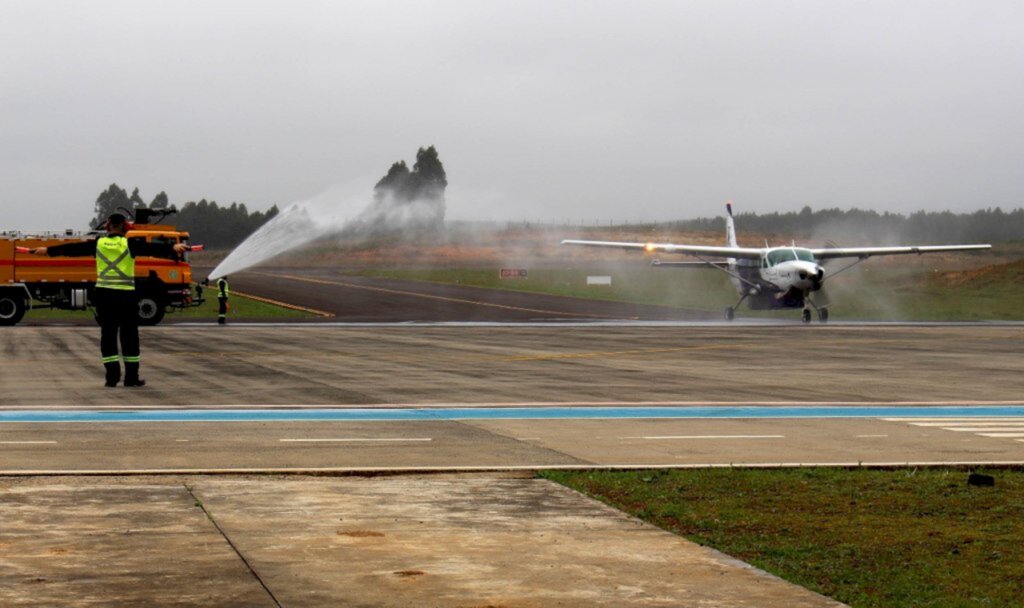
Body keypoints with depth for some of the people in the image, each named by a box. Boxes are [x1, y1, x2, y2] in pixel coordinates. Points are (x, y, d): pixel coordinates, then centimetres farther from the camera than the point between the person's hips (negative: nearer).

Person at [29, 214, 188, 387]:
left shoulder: (98, 244, 5)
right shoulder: (130, 244, -4)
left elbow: (73, 248, 13)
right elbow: (151, 248, -17)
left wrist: (48, 250, 22)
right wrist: (173, 248, -26)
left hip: (104, 294, 2)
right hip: (126, 295, -2)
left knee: (108, 334, 8)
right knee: (129, 336, 5)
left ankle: (112, 375, 2)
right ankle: (131, 377, 6)